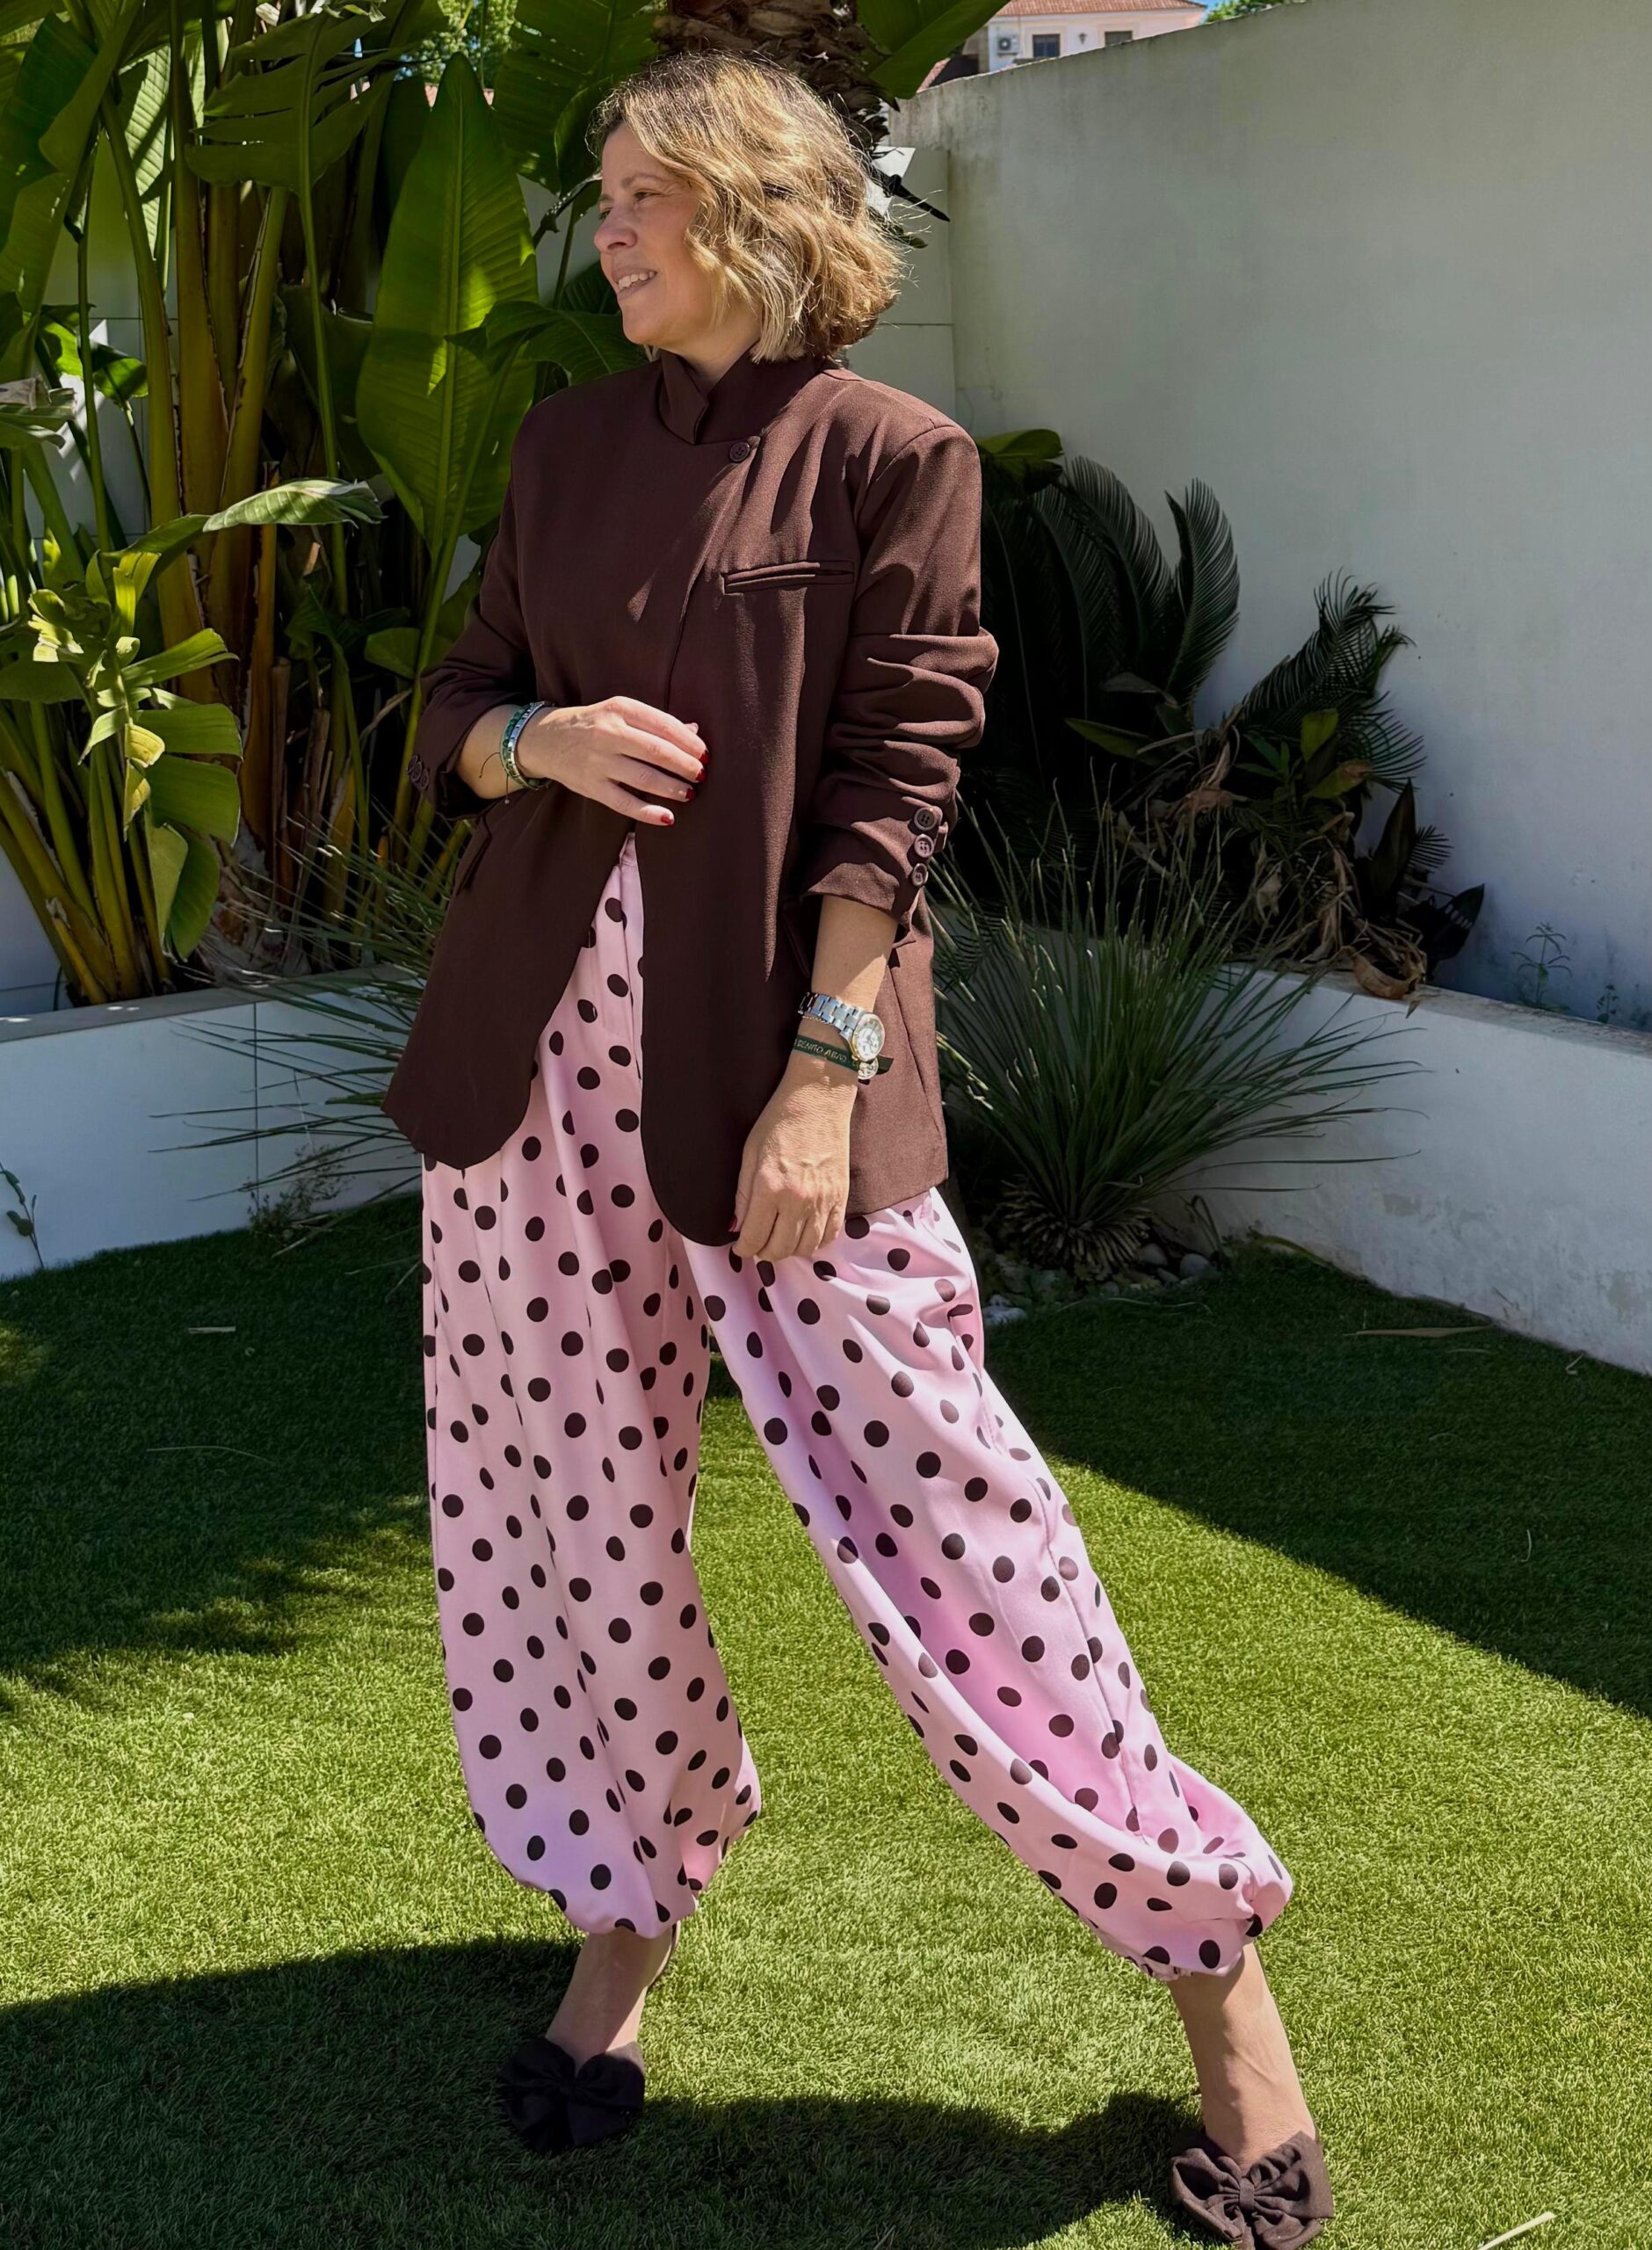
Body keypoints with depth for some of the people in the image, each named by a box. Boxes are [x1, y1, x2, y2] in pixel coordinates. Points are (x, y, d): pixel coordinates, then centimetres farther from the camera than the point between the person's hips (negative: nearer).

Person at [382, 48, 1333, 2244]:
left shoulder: (886, 455, -3)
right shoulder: (566, 441, 13)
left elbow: (896, 785, -9)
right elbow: (454, 705, 18)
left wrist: (822, 1073, -16)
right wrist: (538, 738, -6)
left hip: (769, 1044, -5)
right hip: (541, 1035, 6)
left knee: (941, 1524, -5)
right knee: (567, 1509, 10)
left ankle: (1212, 1955, 9)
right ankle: (628, 1916, 32)